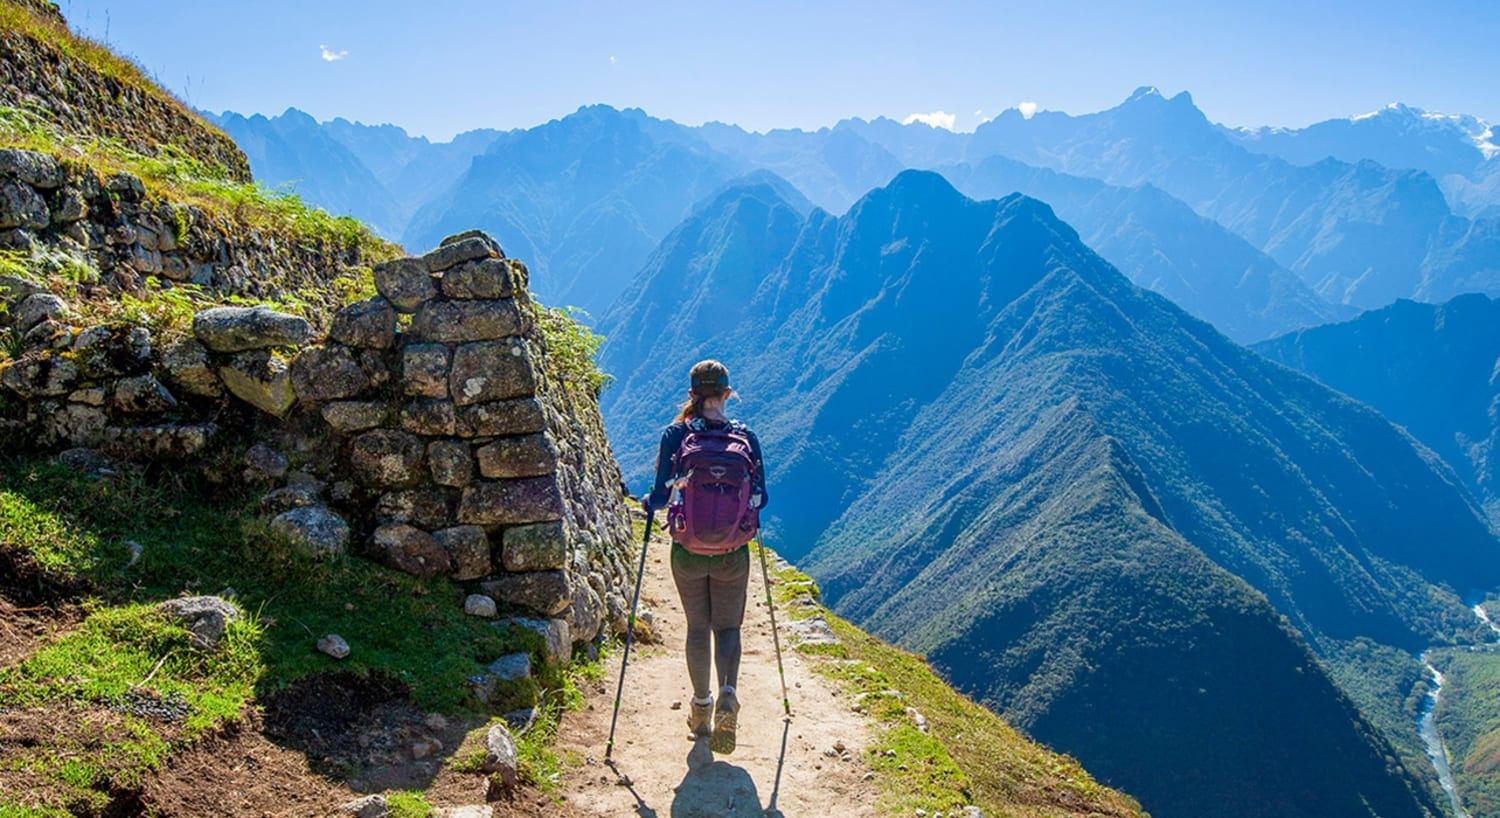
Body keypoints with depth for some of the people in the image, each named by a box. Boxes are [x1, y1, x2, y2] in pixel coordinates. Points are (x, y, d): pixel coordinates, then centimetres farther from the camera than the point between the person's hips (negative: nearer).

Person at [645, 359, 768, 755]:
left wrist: (647, 502, 11)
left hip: (688, 552, 0)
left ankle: (701, 705, 26)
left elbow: (662, 495, -11)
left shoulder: (674, 435, -9)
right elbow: (760, 498, -1)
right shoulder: (746, 437, -5)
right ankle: (727, 695, -9)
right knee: (728, 626, 14)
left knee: (697, 627, 17)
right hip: (733, 555, 0)